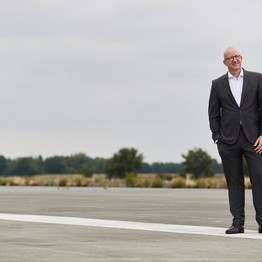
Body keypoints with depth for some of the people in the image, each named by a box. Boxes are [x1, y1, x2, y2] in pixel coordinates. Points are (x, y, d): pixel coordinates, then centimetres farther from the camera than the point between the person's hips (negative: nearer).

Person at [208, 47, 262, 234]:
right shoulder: (218, 84, 9)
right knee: (234, 182, 2)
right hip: (229, 140, 1)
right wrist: (217, 138, 2)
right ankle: (238, 222, 6)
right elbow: (213, 113, 11)